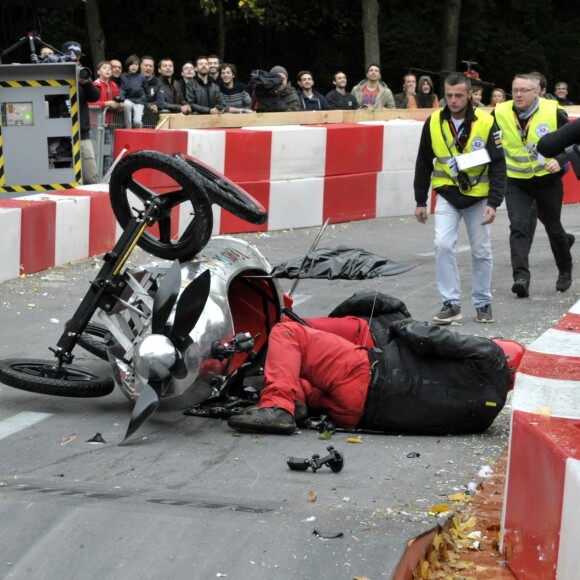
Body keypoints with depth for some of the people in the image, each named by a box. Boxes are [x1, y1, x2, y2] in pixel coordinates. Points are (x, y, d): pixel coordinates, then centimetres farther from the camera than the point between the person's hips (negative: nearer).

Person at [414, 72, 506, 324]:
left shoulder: (486, 123, -13)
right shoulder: (433, 123, -6)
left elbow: (498, 166, -9)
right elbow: (423, 165, 4)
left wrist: (493, 203, -16)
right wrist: (421, 201, 4)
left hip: (478, 197, -1)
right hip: (447, 196, 1)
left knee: (481, 252, 7)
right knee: (442, 245, -13)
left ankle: (483, 303, 23)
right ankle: (451, 304, -5)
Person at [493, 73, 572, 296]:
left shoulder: (553, 112, -13)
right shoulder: (500, 113, -8)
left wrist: (560, 160, -21)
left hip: (548, 179, 0)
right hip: (515, 181, 1)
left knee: (553, 227, 14)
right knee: (519, 227, -17)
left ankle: (565, 271, 37)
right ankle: (521, 277, -23)